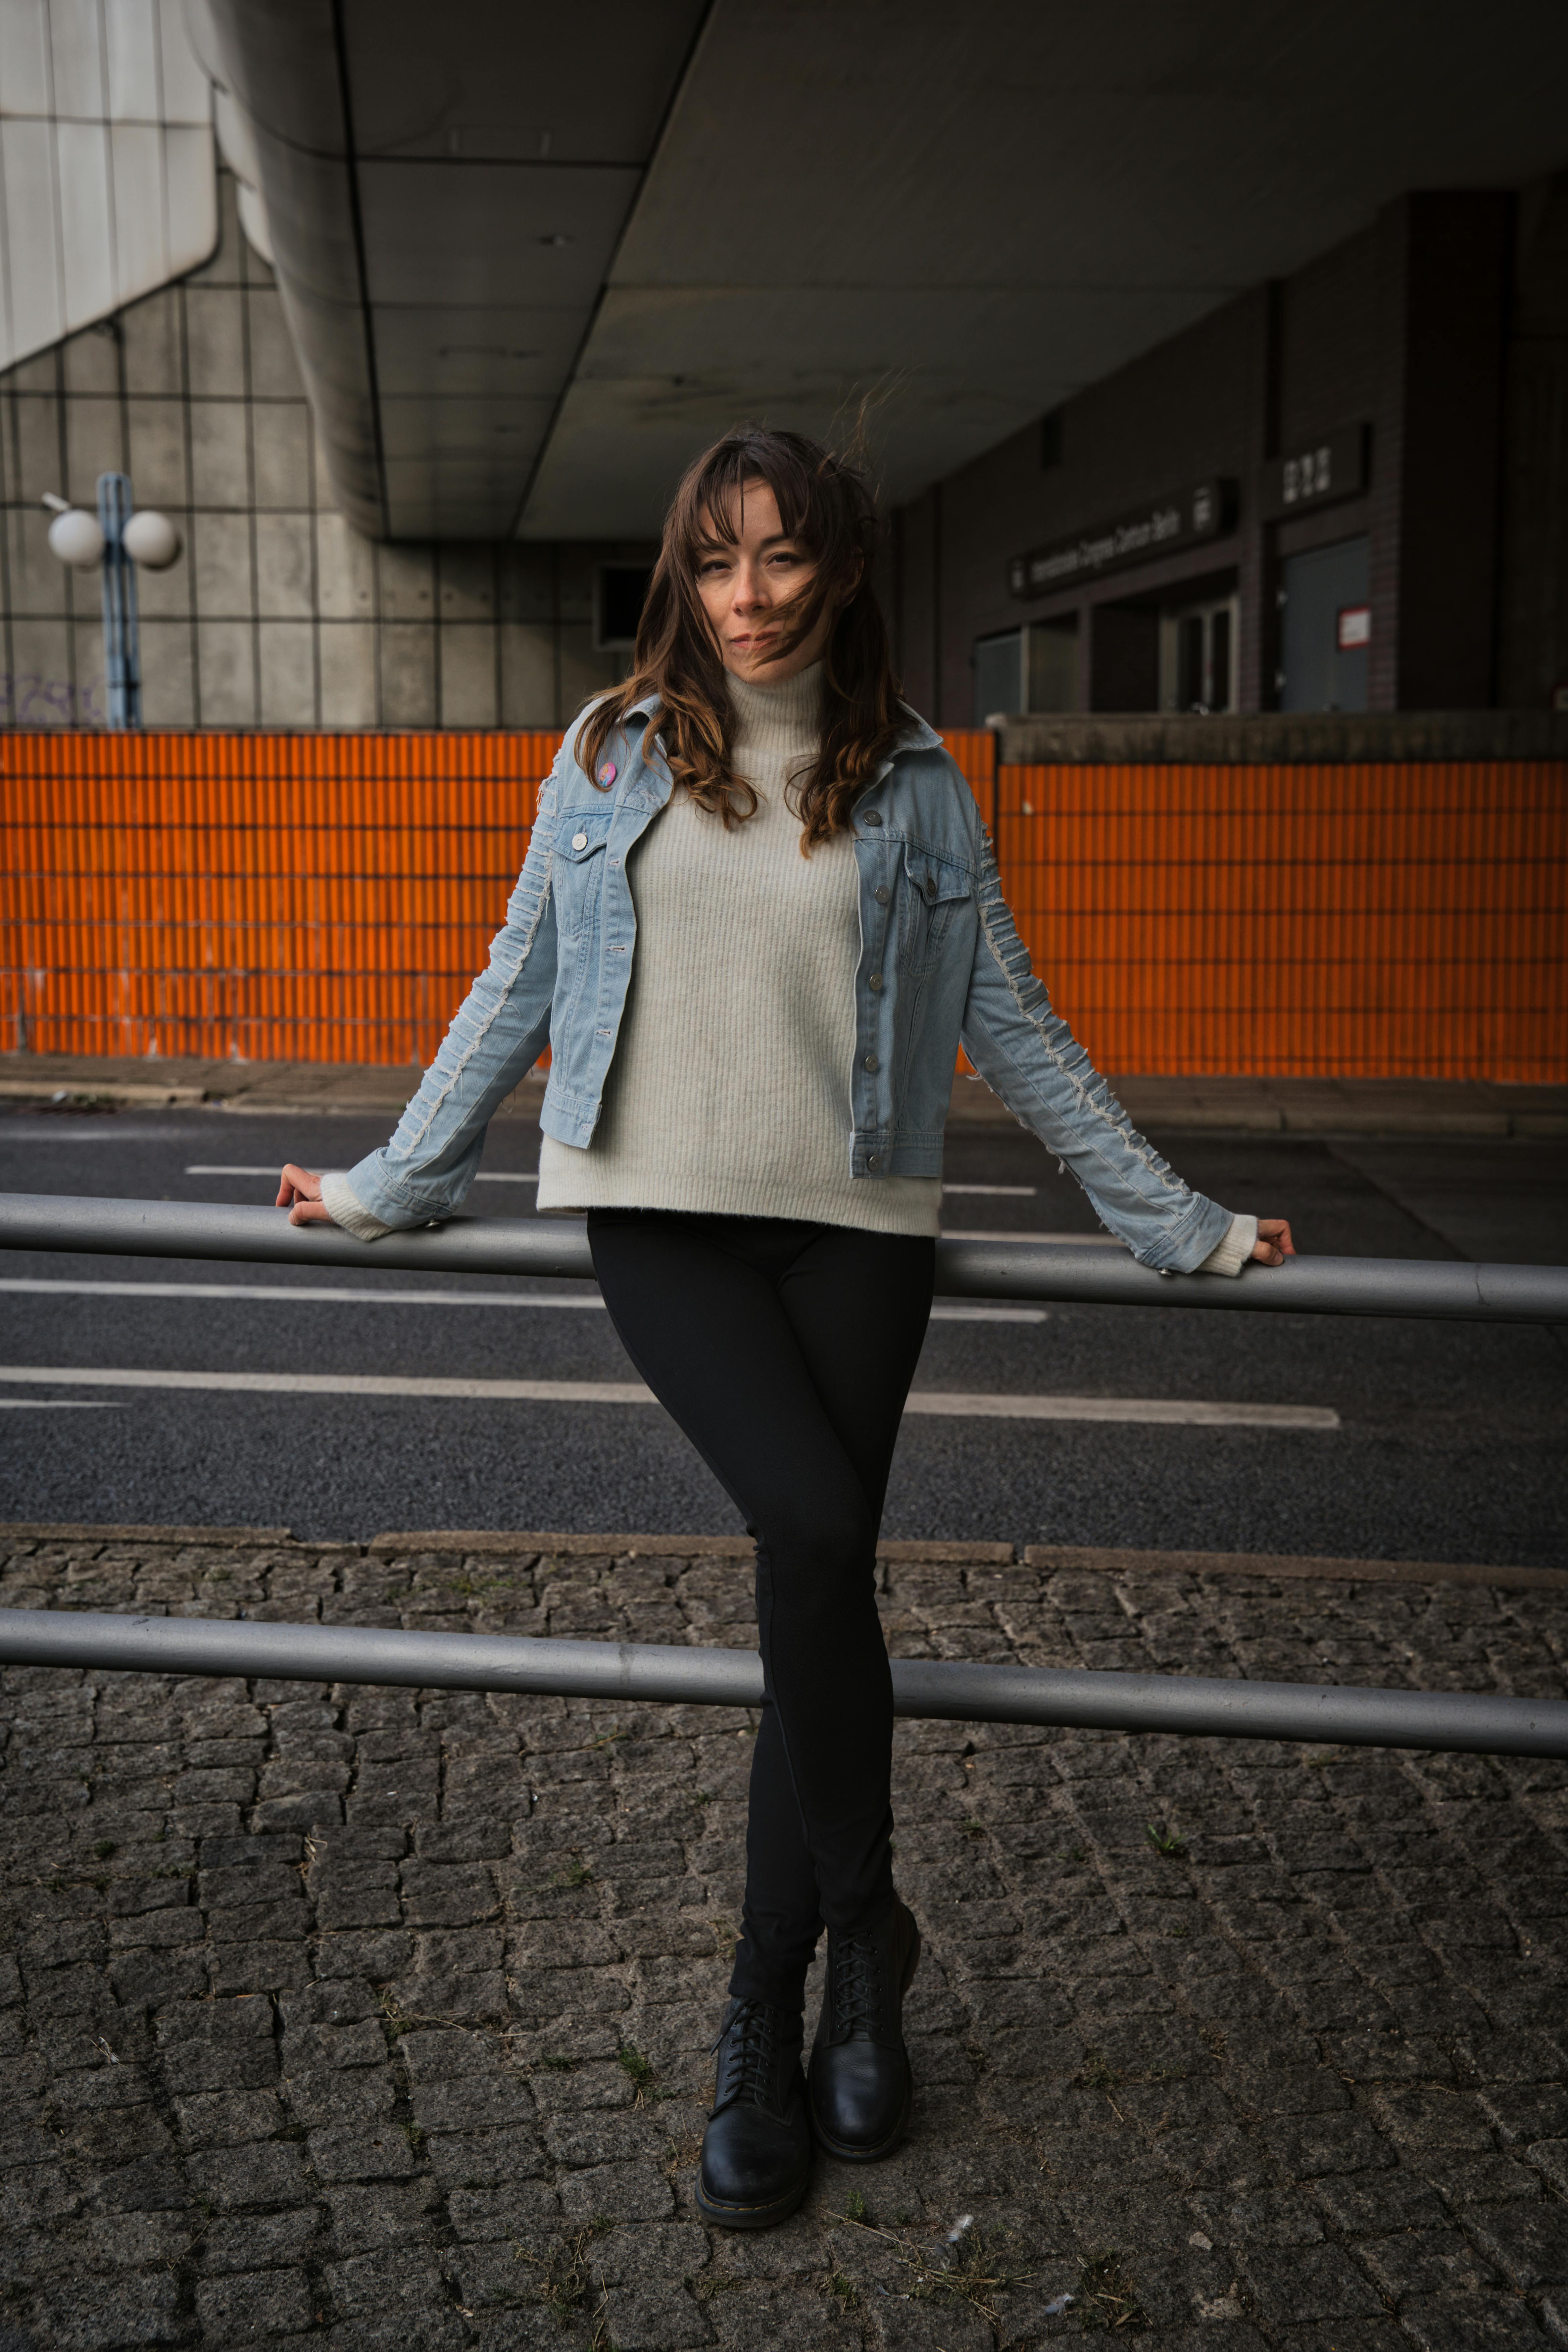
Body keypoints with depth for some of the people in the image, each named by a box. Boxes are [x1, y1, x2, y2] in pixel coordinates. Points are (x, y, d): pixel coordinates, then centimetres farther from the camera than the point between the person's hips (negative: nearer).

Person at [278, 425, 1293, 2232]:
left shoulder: (912, 783, 7)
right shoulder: (611, 755, 8)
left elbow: (1015, 1028, 11)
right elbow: (516, 991, 15)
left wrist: (1179, 1223, 10)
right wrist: (388, 1187, 19)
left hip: (853, 1224, 1)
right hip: (662, 1216, -1)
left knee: (818, 1572, -4)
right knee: (816, 1539, -20)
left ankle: (765, 2023, 12)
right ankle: (865, 1926, 2)